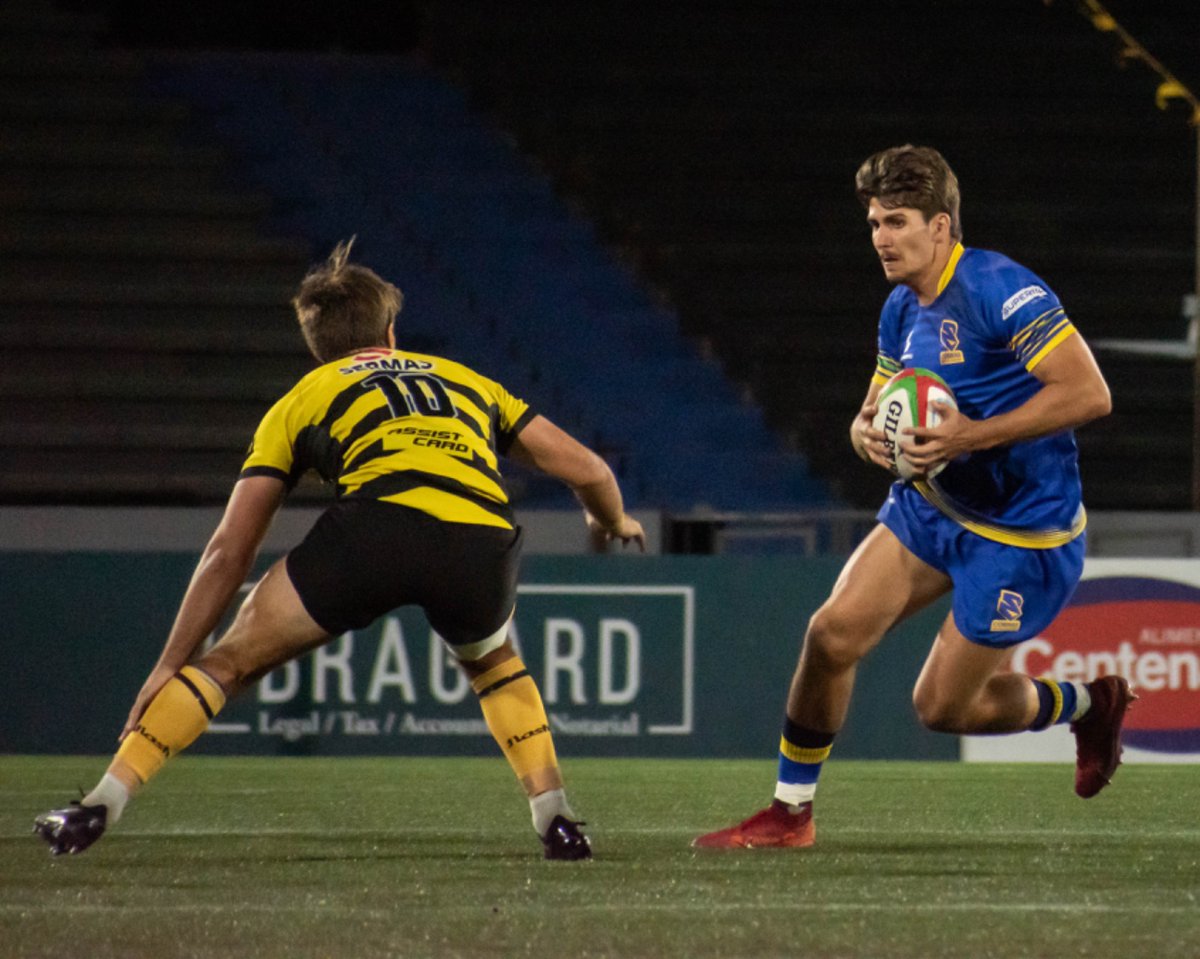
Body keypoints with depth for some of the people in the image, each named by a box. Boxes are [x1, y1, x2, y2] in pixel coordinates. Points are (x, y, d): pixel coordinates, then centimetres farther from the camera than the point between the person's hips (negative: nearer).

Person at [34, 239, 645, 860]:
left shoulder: (301, 402, 29)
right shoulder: (465, 380, 35)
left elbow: (230, 552, 25)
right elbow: (587, 469, 33)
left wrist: (169, 666, 29)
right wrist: (612, 520, 56)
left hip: (378, 524, -3)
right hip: (483, 541, 3)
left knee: (229, 662, 12)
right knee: (494, 664, 35)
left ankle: (101, 805, 3)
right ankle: (556, 822, 25)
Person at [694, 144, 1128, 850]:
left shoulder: (999, 290, -22)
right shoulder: (903, 309, 5)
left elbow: (1089, 393, -28)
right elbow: (876, 413, 15)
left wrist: (971, 435, -29)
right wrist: (867, 432, -12)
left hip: (1021, 533, -7)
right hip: (930, 505, 7)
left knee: (943, 706, 0)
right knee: (834, 633, -8)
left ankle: (1084, 705, 27)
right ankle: (791, 812, 5)